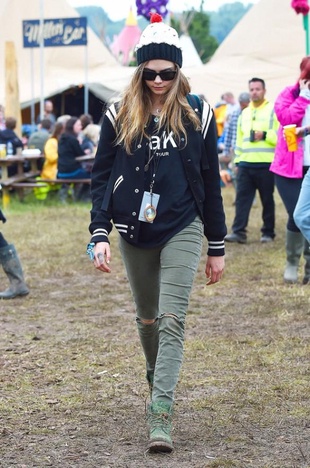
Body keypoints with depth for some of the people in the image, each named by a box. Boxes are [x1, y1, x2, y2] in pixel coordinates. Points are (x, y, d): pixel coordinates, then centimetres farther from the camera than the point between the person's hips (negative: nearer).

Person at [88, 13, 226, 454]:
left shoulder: (198, 115, 0)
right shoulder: (119, 116, 0)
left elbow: (210, 182, 5)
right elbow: (101, 177, 3)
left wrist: (217, 247, 6)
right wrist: (99, 234, -9)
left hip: (182, 231, -2)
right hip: (135, 233, 2)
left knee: (172, 320, -12)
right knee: (147, 318, 15)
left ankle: (160, 417, -16)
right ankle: (158, 380, 41)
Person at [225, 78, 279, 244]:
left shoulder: (273, 111, 0)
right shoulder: (244, 113, 17)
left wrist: (265, 135, -18)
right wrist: (237, 160, 16)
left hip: (266, 165, -5)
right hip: (245, 164, 5)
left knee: (267, 200, 4)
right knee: (242, 199, -2)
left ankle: (268, 233, 12)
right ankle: (239, 232, -2)